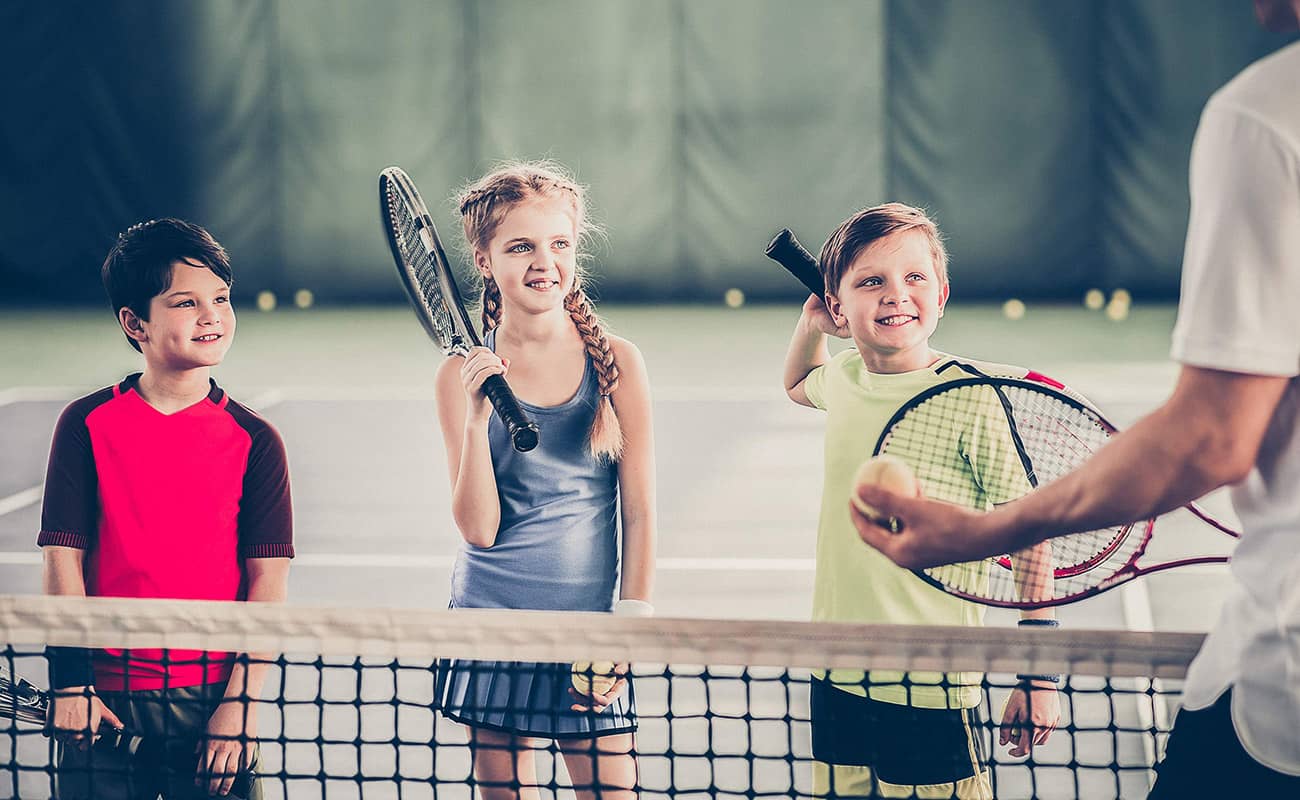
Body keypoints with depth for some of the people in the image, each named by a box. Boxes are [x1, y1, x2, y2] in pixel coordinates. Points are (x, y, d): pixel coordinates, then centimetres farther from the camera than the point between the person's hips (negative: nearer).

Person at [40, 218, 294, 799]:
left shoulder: (254, 440, 0)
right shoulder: (87, 424, 0)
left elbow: (268, 580, -3)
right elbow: (63, 559, -1)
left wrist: (240, 703, -10)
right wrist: (70, 684, -8)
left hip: (211, 700, 0)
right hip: (105, 700, 0)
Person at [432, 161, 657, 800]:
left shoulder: (616, 363, -3)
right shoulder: (464, 375, -3)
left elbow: (640, 514, 0)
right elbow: (479, 529, -7)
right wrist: (477, 417, -18)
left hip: (588, 623, 0)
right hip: (492, 621, 1)